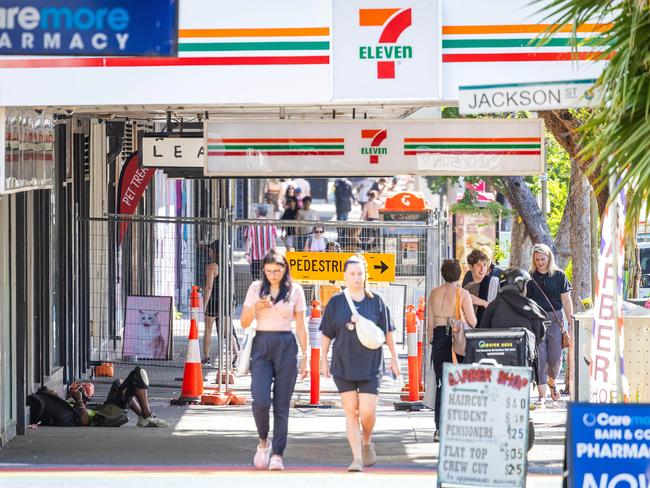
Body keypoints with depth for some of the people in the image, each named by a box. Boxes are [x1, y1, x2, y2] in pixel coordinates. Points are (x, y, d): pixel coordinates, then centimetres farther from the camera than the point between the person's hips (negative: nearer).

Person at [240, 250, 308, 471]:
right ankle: (263, 441, 11)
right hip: (261, 345, 0)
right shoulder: (256, 288, 7)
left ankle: (277, 454, 3)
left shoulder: (295, 290, 5)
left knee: (282, 404, -1)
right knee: (261, 400, -14)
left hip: (286, 347, 0)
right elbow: (244, 323, 9)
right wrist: (256, 306, -10)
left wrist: (304, 357, 3)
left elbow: (301, 327, 8)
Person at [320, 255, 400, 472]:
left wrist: (394, 358, 10)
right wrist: (324, 360, 7)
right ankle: (357, 458, 3)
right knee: (351, 412, -1)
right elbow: (327, 334, 9)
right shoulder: (336, 302, 3)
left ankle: (367, 442, 24)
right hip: (343, 365, 1)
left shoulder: (376, 301, 3)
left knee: (367, 412, -7)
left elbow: (387, 332, 10)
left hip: (370, 366, -1)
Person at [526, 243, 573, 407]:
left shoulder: (559, 276, 4)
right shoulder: (530, 277, 5)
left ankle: (552, 382, 32)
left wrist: (571, 322, 0)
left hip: (555, 319, 0)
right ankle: (542, 395, -3)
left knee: (555, 357, -1)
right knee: (540, 358, -6)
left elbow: (566, 301, 5)